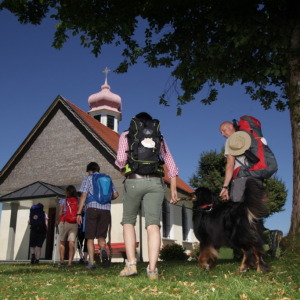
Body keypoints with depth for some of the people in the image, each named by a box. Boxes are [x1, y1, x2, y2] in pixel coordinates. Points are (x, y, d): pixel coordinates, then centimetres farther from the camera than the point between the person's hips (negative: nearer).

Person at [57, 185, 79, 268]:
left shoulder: (62, 201, 1)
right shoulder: (77, 201, 7)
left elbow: (60, 213, -3)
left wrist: (58, 222, 10)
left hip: (64, 223, -1)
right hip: (74, 224, 1)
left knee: (62, 242, 11)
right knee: (72, 243, -2)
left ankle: (62, 261, 5)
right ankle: (70, 262, -8)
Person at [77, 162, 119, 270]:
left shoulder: (88, 178, 8)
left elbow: (83, 196, -2)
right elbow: (115, 194, 14)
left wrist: (79, 213, -3)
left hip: (92, 208, -3)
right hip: (105, 210, 3)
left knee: (90, 237, 4)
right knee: (101, 235, 8)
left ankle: (91, 262, -4)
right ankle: (103, 250, -23)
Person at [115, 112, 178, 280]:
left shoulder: (126, 135, 11)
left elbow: (121, 159, -4)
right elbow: (171, 164, 14)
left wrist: (122, 168, 19)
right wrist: (173, 189, 18)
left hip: (134, 181, -1)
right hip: (155, 182, 2)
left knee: (128, 222, 13)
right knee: (153, 224, -4)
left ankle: (131, 264, 0)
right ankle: (152, 269, -15)